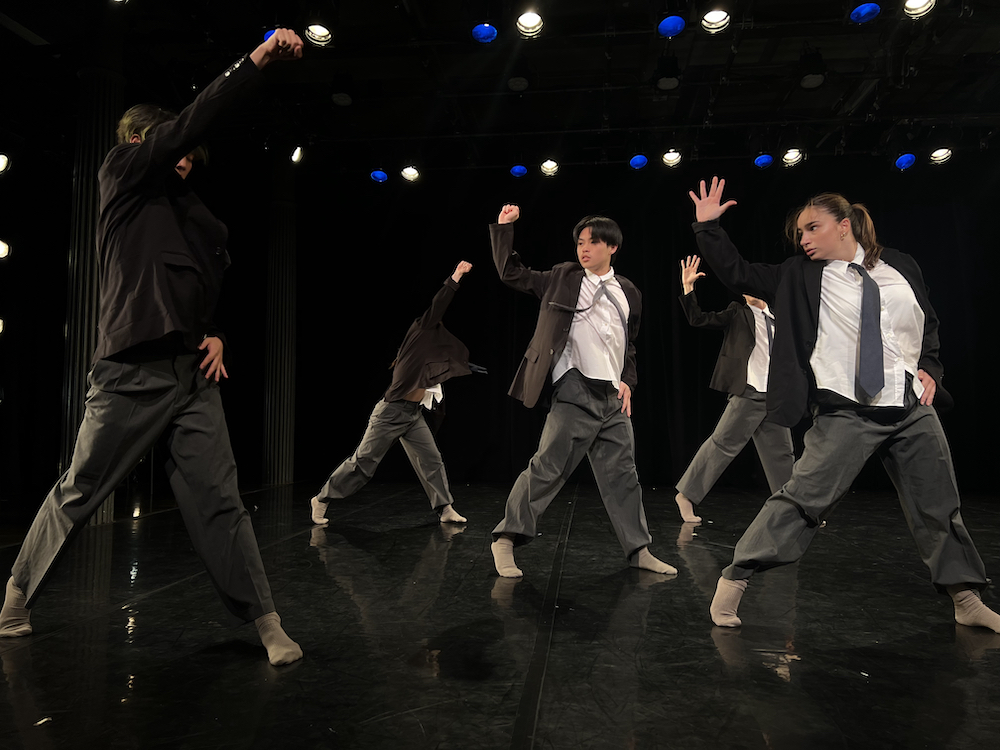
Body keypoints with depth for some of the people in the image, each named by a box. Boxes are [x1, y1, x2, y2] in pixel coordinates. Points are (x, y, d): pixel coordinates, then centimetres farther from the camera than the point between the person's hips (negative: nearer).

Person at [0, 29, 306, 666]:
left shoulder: (196, 217, 21)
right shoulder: (122, 172, 5)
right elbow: (192, 124, -8)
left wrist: (216, 335, 6)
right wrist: (257, 58, -9)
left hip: (195, 375, 5)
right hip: (132, 372, -5)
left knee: (218, 499, 1)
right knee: (79, 493, 8)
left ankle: (266, 624, 3)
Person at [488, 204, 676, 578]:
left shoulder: (629, 293, 14)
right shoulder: (563, 279, 5)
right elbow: (513, 274, 7)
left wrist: (627, 381, 9)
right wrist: (504, 228, 1)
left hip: (613, 397, 4)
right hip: (576, 391, -4)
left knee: (622, 474, 10)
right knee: (547, 468, -9)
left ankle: (638, 550, 21)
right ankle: (506, 539, 4)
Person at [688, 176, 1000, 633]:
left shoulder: (901, 267, 8)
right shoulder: (800, 276, 1)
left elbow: (929, 325, 20)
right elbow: (739, 275, -3)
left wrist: (930, 369, 6)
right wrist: (708, 226, -11)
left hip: (913, 408, 4)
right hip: (846, 412, -4)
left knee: (939, 509, 13)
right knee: (803, 497, -13)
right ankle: (734, 579, -5)